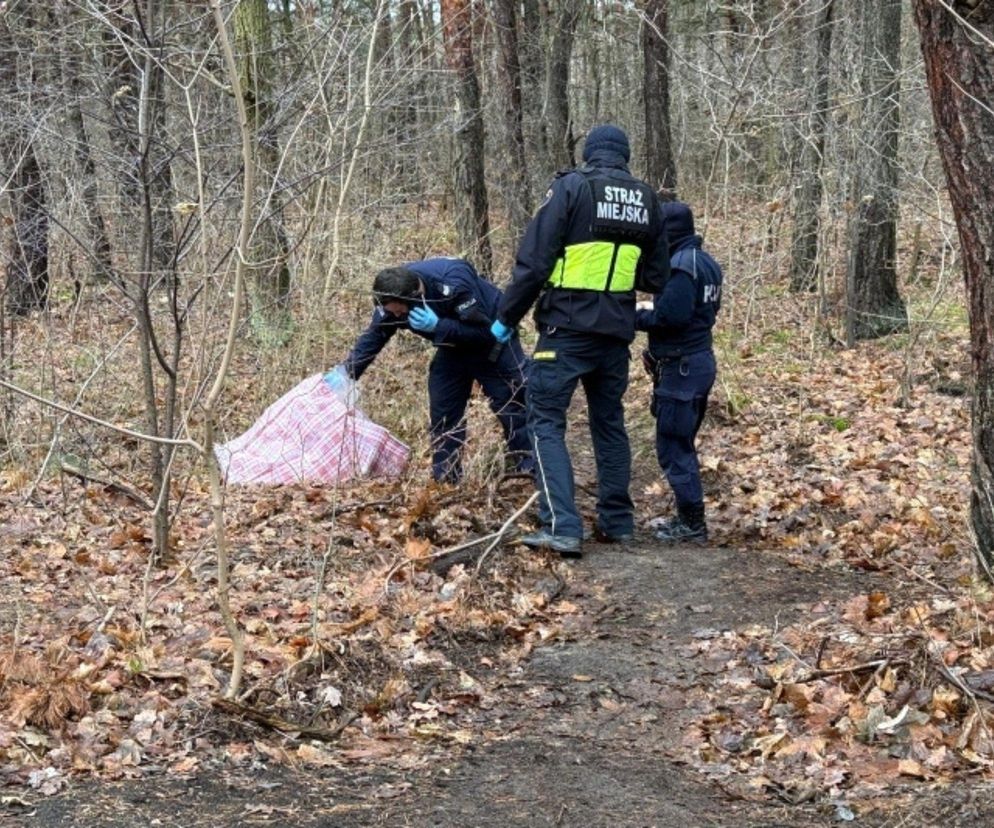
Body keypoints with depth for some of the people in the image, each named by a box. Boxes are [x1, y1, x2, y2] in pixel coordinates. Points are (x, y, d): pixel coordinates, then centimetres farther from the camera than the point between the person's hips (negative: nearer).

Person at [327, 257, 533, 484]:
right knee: (443, 413, 0)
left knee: (512, 408, -5)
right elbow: (374, 336, -9)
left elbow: (483, 331, -33)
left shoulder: (454, 283, -38)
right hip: (453, 348, 6)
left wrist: (438, 326, -43)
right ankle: (444, 479, 7)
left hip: (492, 341, -6)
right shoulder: (393, 296, -20)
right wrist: (347, 371, -20)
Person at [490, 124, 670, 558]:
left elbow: (533, 259, -10)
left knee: (546, 421, -2)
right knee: (609, 421, 18)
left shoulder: (571, 187, -6)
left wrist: (506, 318, -1)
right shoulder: (645, 199, 8)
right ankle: (616, 522, 22)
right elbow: (656, 277, 13)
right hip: (616, 330, 5)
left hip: (568, 326, -5)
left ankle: (562, 527, -13)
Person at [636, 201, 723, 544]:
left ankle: (693, 524, -1)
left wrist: (638, 316, -9)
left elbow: (671, 316, -26)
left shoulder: (680, 264, -18)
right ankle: (689, 517, 23)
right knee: (683, 444, 17)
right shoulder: (705, 262, 13)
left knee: (672, 447, -4)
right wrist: (652, 309, 12)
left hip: (681, 367, -10)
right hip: (700, 361, 10)